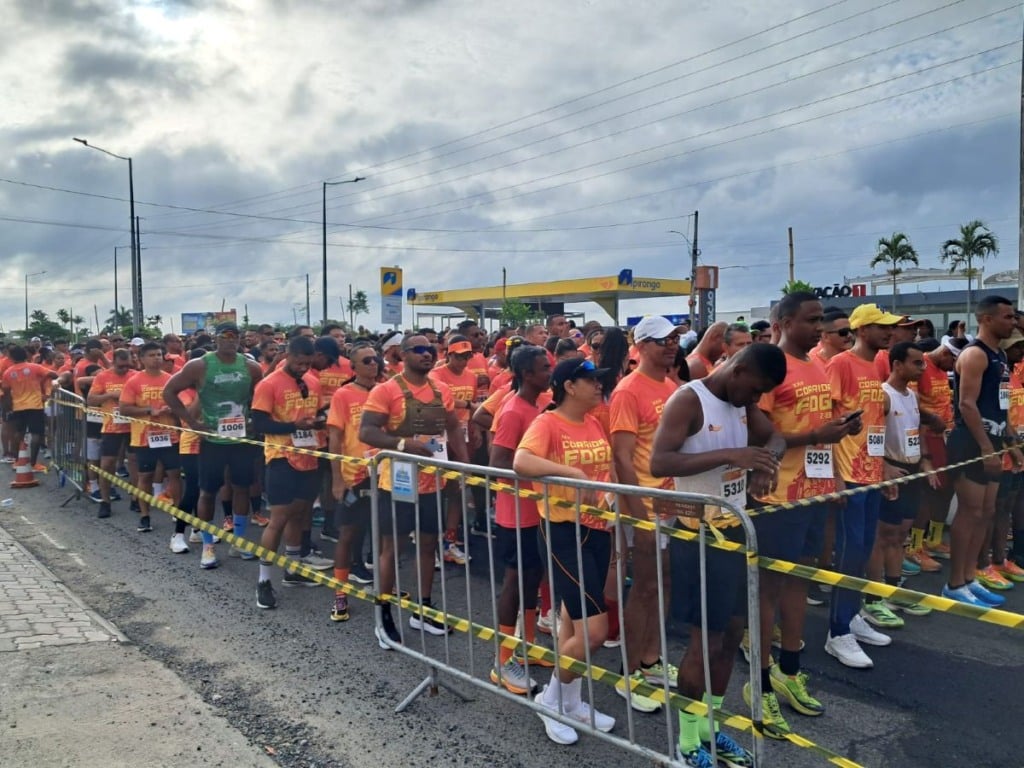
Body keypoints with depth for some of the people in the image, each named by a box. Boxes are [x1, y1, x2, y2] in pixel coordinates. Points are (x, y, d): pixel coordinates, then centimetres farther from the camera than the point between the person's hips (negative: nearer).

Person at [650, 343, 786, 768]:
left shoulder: (742, 401, 6)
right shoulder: (687, 401, -18)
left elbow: (775, 437, 18)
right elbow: (658, 463, -28)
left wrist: (766, 458, -7)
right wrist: (729, 455, -34)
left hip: (737, 528, 9)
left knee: (733, 633, 15)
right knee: (706, 641, 0)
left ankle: (711, 728, 32)